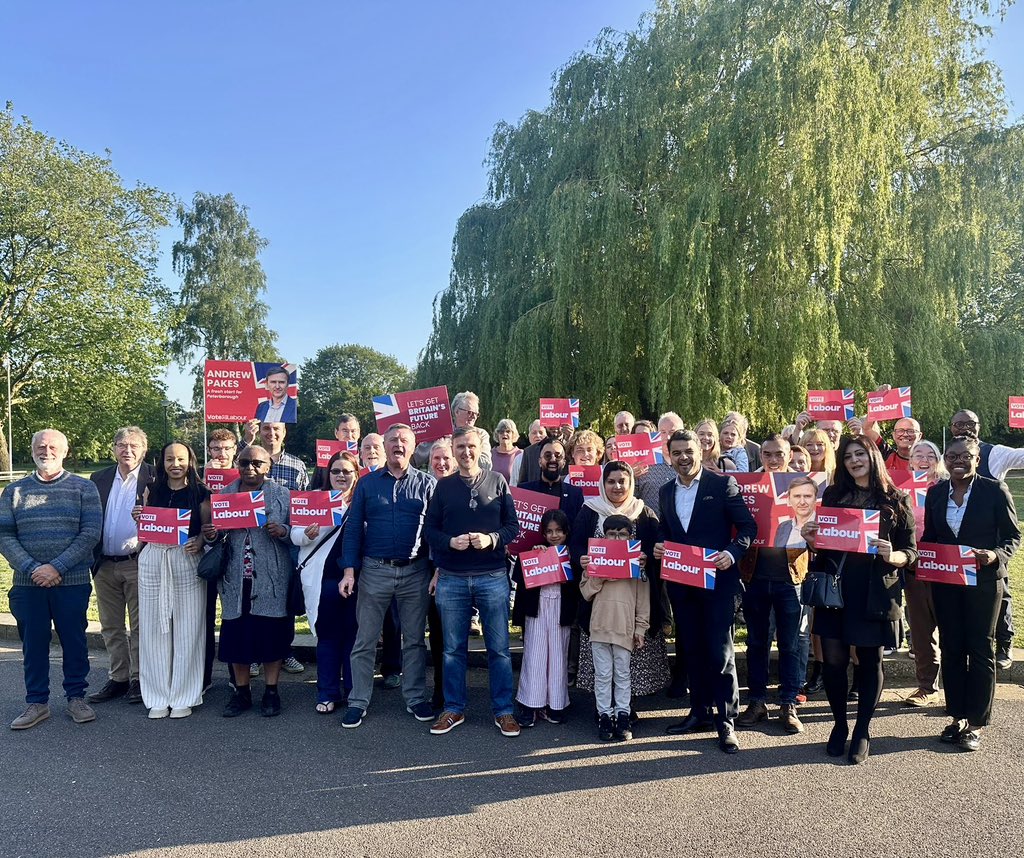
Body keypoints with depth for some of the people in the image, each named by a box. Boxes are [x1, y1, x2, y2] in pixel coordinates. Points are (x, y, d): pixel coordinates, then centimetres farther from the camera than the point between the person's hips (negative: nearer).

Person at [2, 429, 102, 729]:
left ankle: (76, 697, 21)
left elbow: (90, 533, -6)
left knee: (74, 640, 6)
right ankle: (37, 702, 21)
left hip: (72, 582, -2)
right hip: (28, 583, 2)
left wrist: (56, 567, -14)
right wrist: (32, 568, -12)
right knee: (33, 643, 8)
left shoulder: (84, 488, 1)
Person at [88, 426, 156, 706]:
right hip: (104, 565, 5)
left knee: (140, 626, 3)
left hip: (138, 563, -5)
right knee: (111, 627, 13)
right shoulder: (99, 479, 11)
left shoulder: (154, 478, -4)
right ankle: (118, 679, 24)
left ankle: (139, 680, 13)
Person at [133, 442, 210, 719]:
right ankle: (158, 696, 17)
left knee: (187, 629, 1)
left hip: (187, 561, -3)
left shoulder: (200, 492, 3)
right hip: (153, 561, 3)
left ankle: (183, 697, 13)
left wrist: (200, 541, -17)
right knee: (154, 629, 6)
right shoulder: (152, 491, 10)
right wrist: (138, 518, -5)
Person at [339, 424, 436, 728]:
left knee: (414, 639, 11)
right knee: (365, 640, 7)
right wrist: (349, 571, -4)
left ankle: (416, 698, 23)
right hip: (374, 570, 1)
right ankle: (358, 702, 19)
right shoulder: (367, 483, 5)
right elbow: (353, 528, 3)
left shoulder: (427, 484, 3)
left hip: (415, 571, 0)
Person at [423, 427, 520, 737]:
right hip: (451, 579, 1)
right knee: (453, 648, 11)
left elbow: (513, 525, 2)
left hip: (492, 577, -1)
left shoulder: (497, 481, 4)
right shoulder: (443, 486, 7)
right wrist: (450, 542, -14)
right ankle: (454, 709, 25)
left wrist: (492, 539, -16)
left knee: (499, 647, 5)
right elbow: (429, 528, 5)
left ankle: (503, 710, 18)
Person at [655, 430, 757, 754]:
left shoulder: (723, 483, -5)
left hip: (717, 579, -5)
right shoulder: (666, 491, 10)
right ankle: (701, 711, 27)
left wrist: (732, 553, -21)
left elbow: (748, 526, -6)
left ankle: (726, 721, 8)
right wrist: (658, 546, -3)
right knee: (692, 649, 14)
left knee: (720, 651, -3)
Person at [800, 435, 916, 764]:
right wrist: (810, 538, -8)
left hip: (875, 592, -1)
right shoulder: (833, 495, 9)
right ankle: (839, 725, 24)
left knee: (870, 662, 7)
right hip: (835, 589, 2)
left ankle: (862, 731, 24)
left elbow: (911, 550, 2)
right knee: (833, 659, 2)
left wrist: (893, 556, -19)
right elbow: (820, 542, 14)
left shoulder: (895, 500, 3)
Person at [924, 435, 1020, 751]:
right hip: (945, 581, 4)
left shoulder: (995, 490, -7)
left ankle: (976, 723, 15)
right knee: (951, 648, 10)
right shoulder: (935, 493, 5)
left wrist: (997, 554, -22)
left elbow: (1013, 535, -4)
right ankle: (958, 716, 23)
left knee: (980, 649, 5)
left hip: (983, 580, -4)